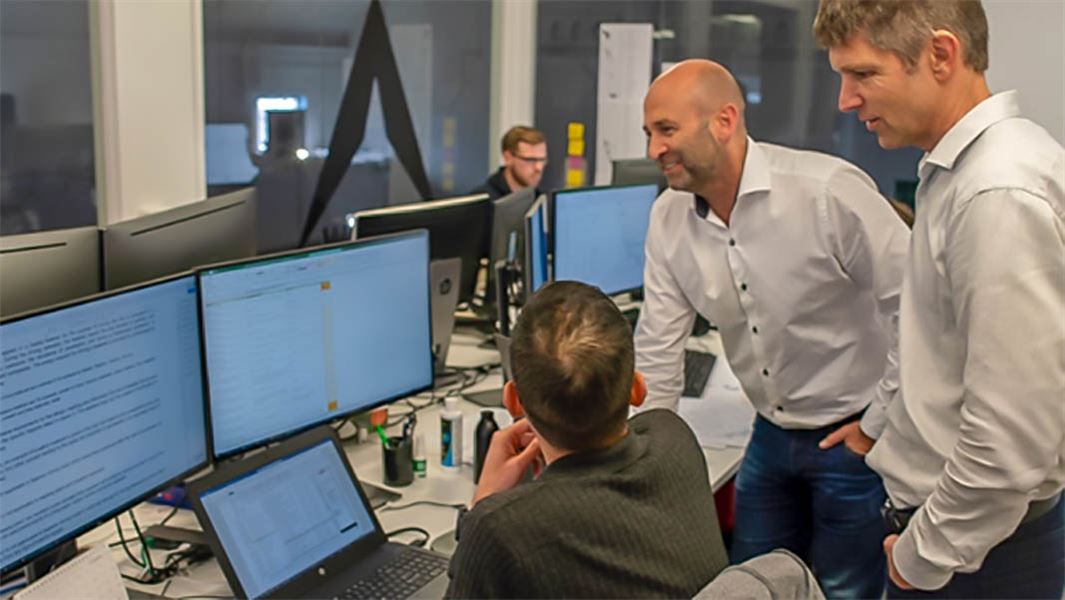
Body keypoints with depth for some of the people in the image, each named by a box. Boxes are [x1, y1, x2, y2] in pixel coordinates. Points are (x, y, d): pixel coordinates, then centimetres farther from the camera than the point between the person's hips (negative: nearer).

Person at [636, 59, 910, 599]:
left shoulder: (830, 191, -23)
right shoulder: (669, 217, -5)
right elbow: (657, 354, -2)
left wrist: (880, 426, -14)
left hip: (853, 439, -5)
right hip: (772, 436, 6)